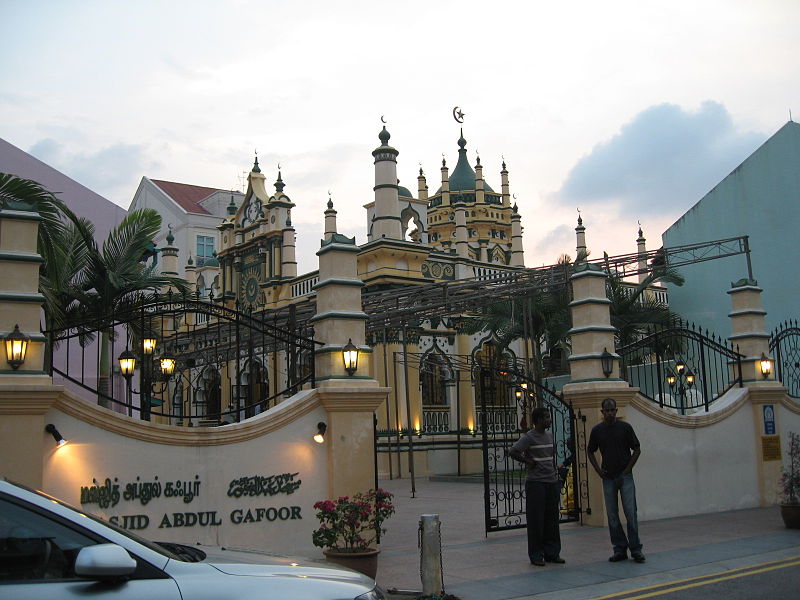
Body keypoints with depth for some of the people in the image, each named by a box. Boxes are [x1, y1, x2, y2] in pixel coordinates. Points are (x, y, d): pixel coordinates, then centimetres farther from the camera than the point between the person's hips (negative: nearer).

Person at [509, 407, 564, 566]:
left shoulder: (549, 435, 14)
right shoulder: (529, 437, -10)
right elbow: (512, 452, -19)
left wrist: (554, 473, 17)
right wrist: (529, 462, -11)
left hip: (552, 482, 7)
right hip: (536, 483, -7)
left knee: (552, 519, 9)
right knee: (536, 520, -2)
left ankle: (552, 552, 17)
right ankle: (536, 555, 6)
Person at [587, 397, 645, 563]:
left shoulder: (625, 427, -2)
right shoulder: (597, 430, 4)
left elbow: (637, 449, 3)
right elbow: (590, 451, 15)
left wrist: (628, 468, -5)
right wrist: (598, 469, 3)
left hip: (625, 476, -2)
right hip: (608, 478, 2)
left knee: (630, 512, -6)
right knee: (612, 515, 4)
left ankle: (636, 549, 1)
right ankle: (620, 549, 11)